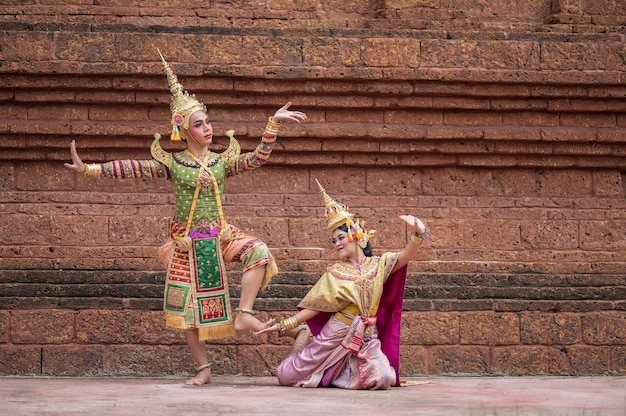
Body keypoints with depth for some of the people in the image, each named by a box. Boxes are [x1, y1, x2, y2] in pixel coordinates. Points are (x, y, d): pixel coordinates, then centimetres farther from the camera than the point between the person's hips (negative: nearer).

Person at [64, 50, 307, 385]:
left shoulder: (222, 162, 4)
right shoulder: (172, 163, -3)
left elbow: (258, 158, -4)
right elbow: (132, 169, -8)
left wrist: (274, 124, -13)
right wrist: (88, 169, -15)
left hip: (219, 235, 2)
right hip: (187, 242, -2)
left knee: (258, 252, -25)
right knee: (187, 306, -1)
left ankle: (244, 315, -22)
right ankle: (203, 367, 11)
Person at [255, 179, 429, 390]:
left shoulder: (378, 265, 5)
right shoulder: (334, 274, 6)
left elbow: (405, 256, -13)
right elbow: (312, 307, 3)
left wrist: (417, 234, -33)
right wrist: (282, 325, -6)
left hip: (366, 340, 0)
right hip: (334, 338, 0)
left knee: (381, 378, -28)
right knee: (286, 376, -10)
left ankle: (343, 374, 6)